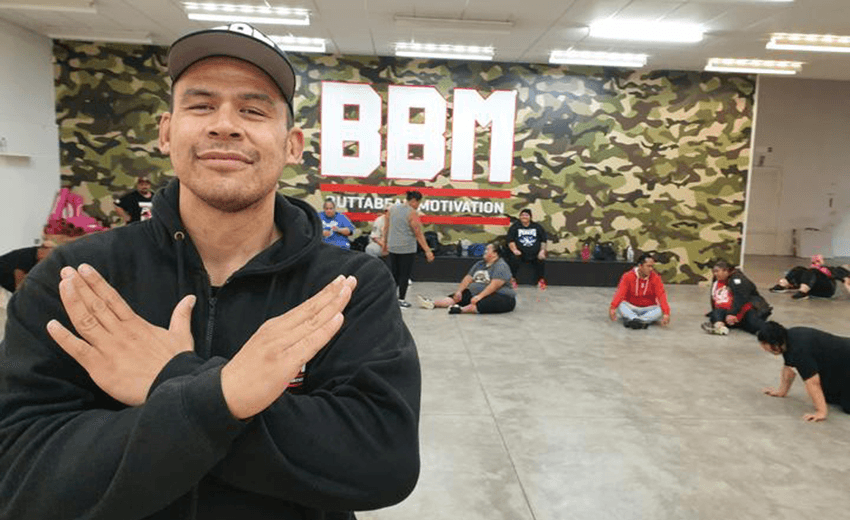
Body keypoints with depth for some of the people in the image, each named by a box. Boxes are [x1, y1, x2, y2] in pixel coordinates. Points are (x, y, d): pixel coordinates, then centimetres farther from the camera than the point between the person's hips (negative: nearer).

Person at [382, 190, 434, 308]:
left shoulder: (392, 208, 7)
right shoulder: (412, 213, -12)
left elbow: (386, 228, 11)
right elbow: (418, 234, -13)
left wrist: (385, 244, 21)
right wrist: (427, 251, -11)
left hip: (393, 247, 6)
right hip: (407, 249, -6)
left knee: (394, 273, 14)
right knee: (405, 274, 5)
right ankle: (401, 300, 11)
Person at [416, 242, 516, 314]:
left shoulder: (501, 266, -11)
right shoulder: (480, 264, 16)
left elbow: (495, 285, -24)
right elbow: (468, 278, 13)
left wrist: (480, 296, -31)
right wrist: (459, 291, -3)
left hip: (501, 297, -7)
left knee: (483, 304, -39)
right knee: (456, 297, -10)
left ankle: (462, 309, -58)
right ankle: (433, 303, -25)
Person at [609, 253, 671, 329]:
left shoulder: (656, 278, -6)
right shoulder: (628, 276, -9)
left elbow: (661, 295, -18)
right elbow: (620, 293, -22)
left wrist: (666, 313, -34)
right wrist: (613, 308, -39)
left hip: (648, 309, 1)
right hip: (630, 307, -1)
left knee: (660, 310, -29)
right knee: (620, 305, -30)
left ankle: (630, 320, -45)